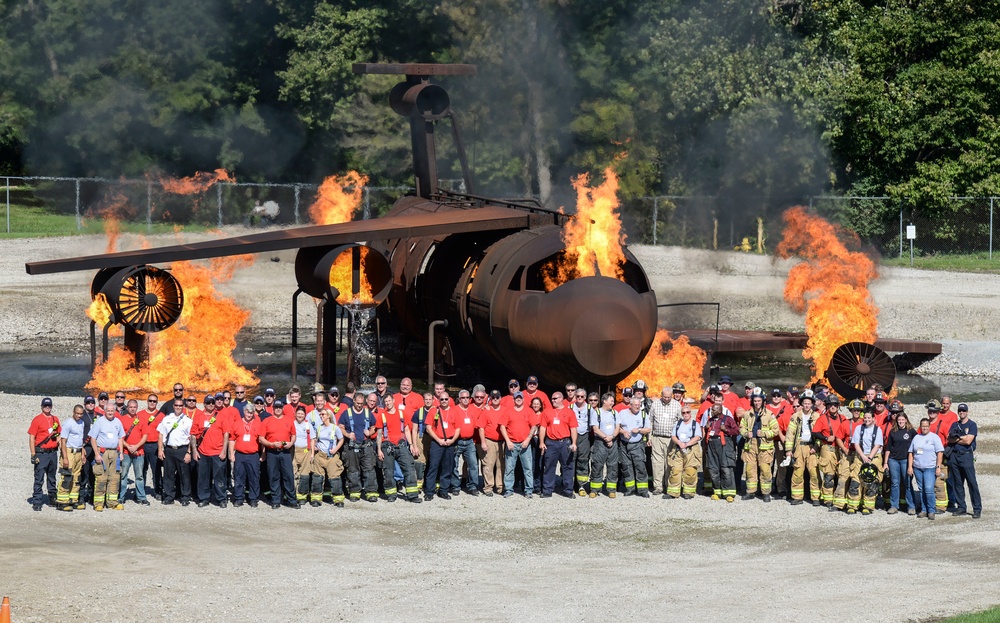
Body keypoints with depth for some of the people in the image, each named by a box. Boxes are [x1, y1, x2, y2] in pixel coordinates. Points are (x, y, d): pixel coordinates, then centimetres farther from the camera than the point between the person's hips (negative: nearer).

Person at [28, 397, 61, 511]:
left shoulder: (55, 419, 11)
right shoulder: (37, 419, -5)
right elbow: (31, 438, -7)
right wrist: (33, 455, -13)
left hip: (53, 453, 6)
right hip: (41, 453, -6)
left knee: (52, 478, 15)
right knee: (39, 479, -7)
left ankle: (52, 500, 25)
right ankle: (36, 502, -6)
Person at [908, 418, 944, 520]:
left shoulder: (934, 437, 0)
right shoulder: (916, 438, 14)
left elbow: (940, 453, -4)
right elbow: (911, 453, 16)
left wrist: (938, 467, -10)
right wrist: (910, 466, 8)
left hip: (930, 468, -5)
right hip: (917, 468, 5)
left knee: (929, 489, -13)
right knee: (922, 490, 8)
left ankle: (931, 511, -6)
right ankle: (923, 510, 15)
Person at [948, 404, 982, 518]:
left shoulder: (972, 425, 0)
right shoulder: (955, 425, 17)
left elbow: (968, 441, -11)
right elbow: (949, 439, 4)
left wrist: (956, 438, -2)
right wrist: (961, 438, -9)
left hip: (966, 455, -5)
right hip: (954, 456, 5)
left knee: (972, 483, -8)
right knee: (957, 483, 7)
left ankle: (977, 509, -6)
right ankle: (961, 508, 13)